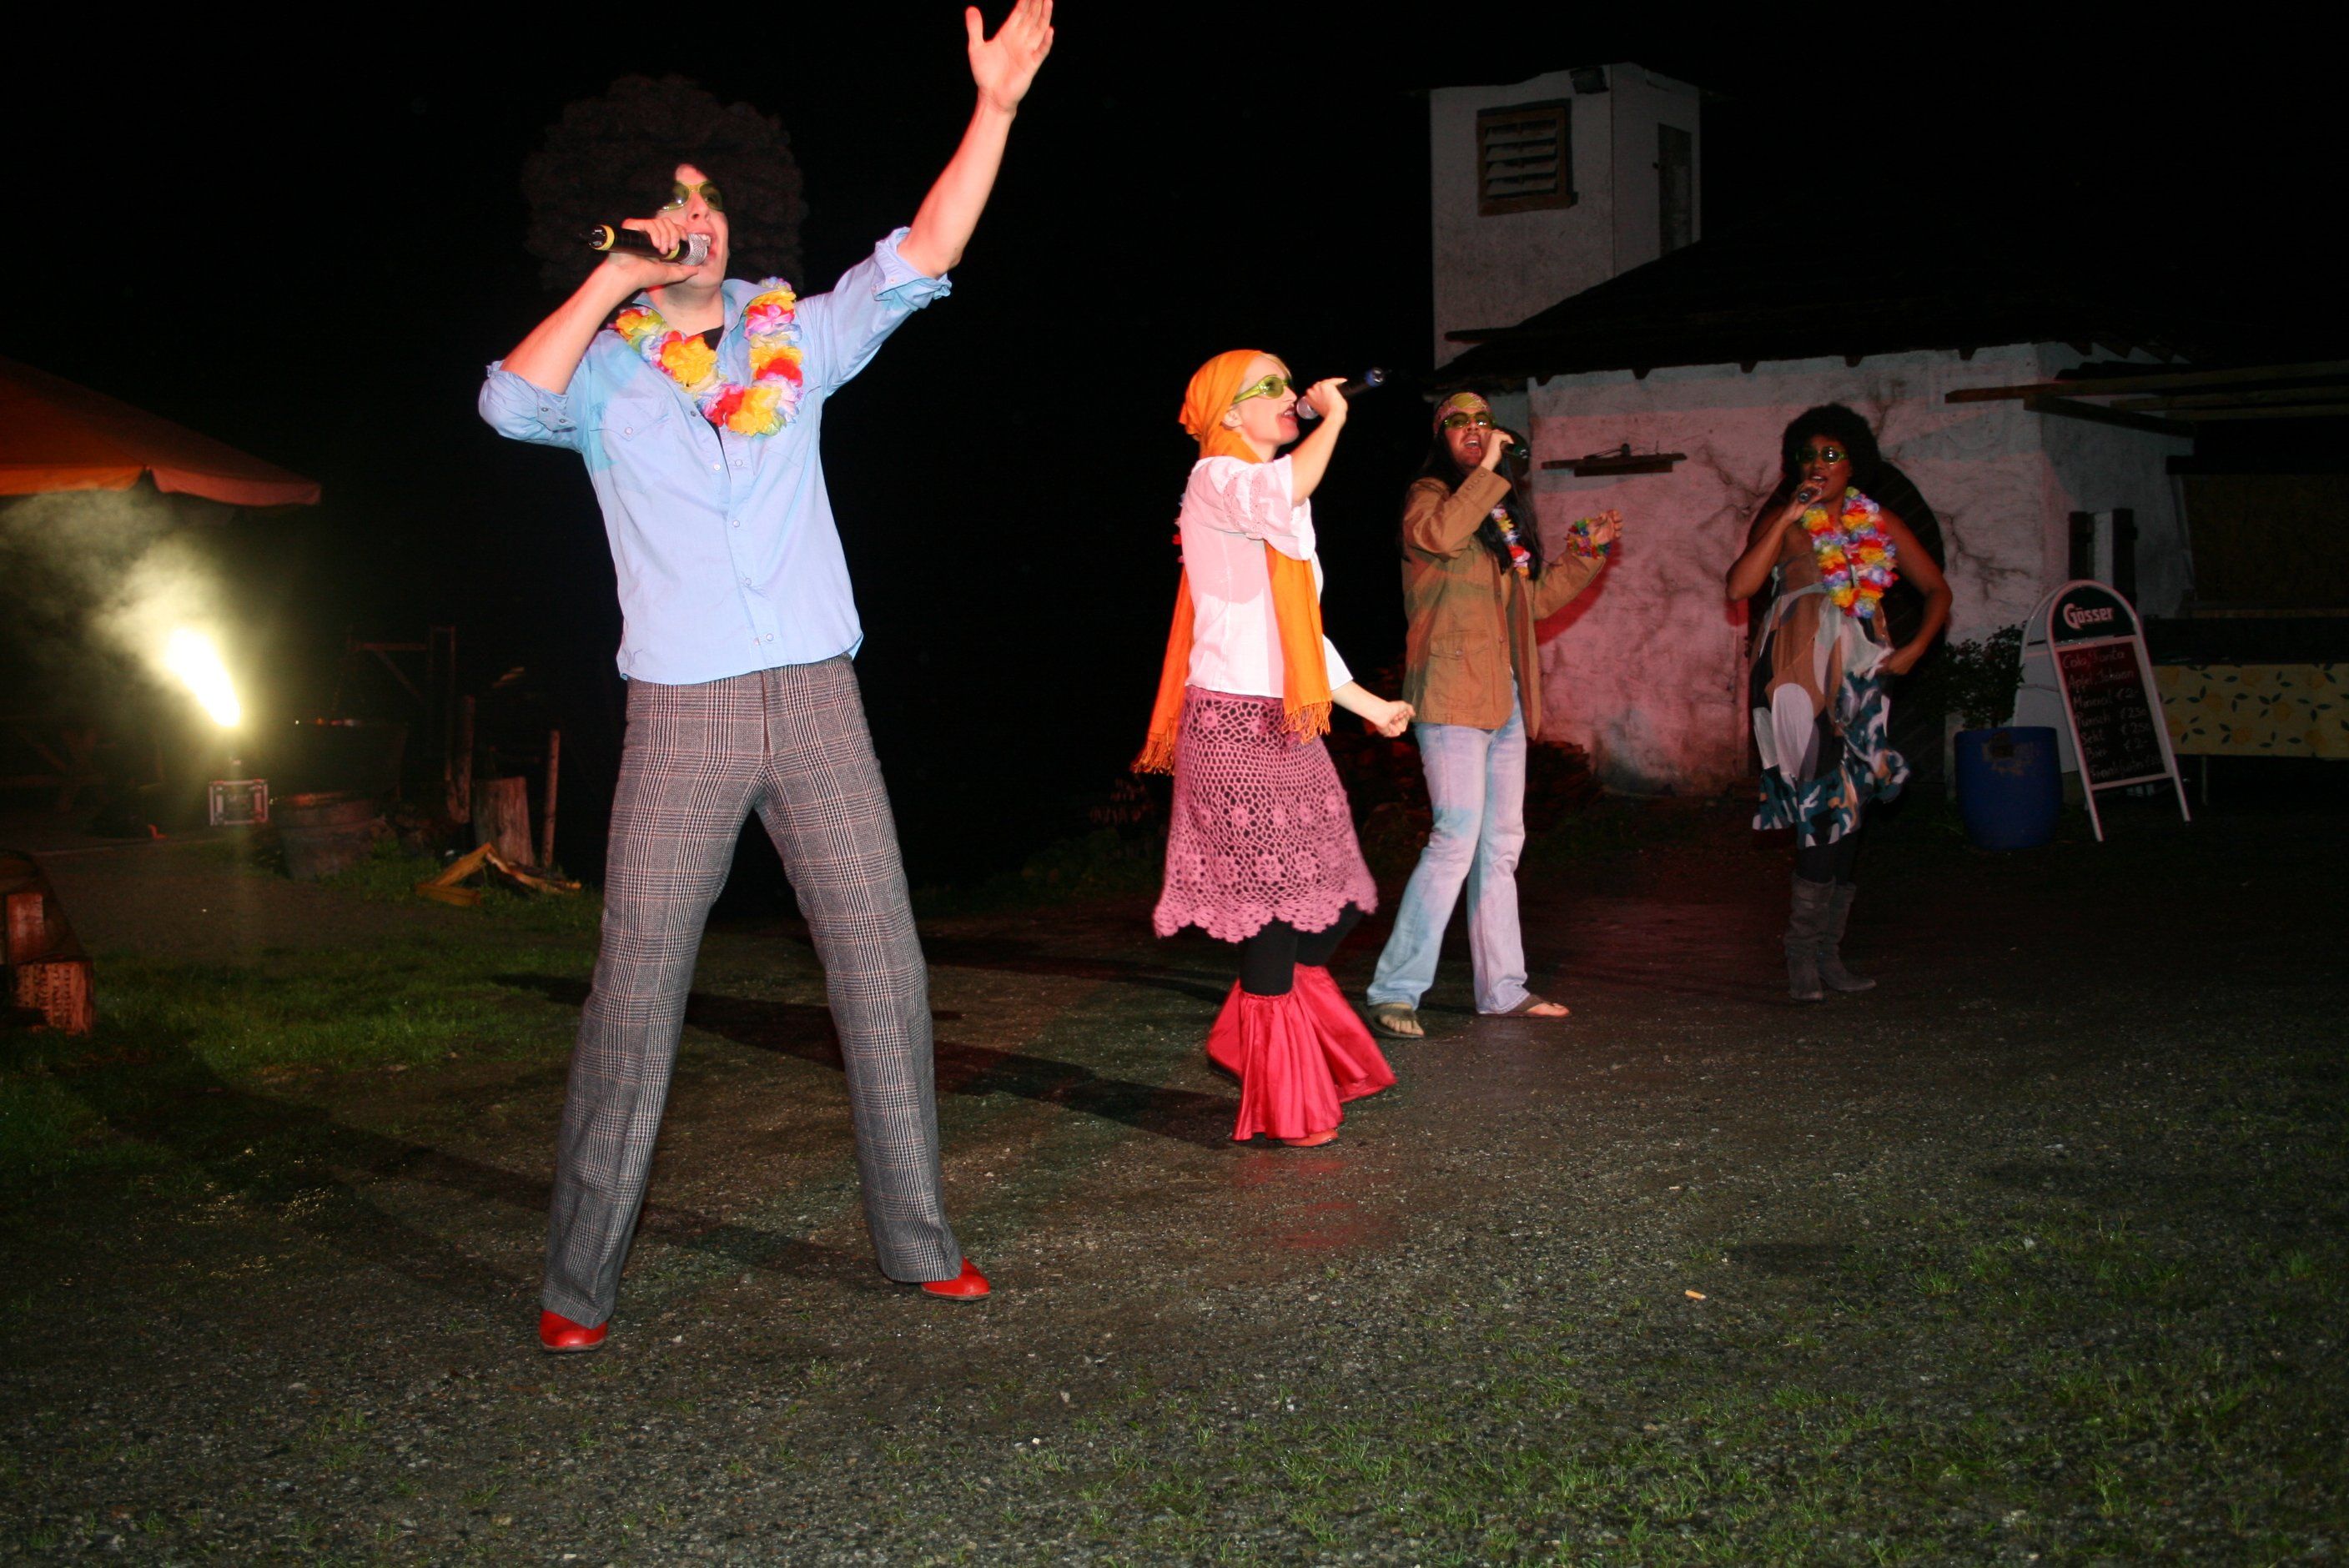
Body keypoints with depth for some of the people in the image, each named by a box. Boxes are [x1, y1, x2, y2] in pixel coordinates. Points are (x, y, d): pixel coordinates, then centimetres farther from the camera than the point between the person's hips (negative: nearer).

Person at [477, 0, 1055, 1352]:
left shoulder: (793, 340, 11)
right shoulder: (605, 369, 5)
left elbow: (922, 256, 4)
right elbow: (512, 403, -16)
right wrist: (616, 276, -11)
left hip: (817, 702, 3)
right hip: (682, 719, -2)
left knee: (884, 967, 3)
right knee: (638, 987, -2)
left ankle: (917, 1237, 14)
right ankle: (581, 1279, 7)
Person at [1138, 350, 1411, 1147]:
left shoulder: (1269, 503, 24)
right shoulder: (1214, 481, -6)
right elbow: (1286, 491, -30)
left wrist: (1368, 704, 26)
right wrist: (1333, 418, -14)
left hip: (1287, 727, 9)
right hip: (1235, 723, -9)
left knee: (1335, 905, 7)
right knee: (1274, 909, -7)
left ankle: (1248, 1038, 25)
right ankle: (1284, 1104, 2)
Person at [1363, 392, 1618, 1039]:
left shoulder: (1506, 508, 21)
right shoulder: (1429, 495, -2)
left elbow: (1535, 598, 28)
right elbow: (1440, 535, -27)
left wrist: (1586, 551, 22)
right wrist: (1487, 471, -20)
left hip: (1505, 696, 8)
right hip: (1452, 693, -8)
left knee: (1501, 844, 10)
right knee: (1457, 839, -16)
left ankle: (1502, 988, 17)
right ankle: (1394, 991, -13)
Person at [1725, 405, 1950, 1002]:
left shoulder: (1879, 523, 14)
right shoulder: (1783, 517, 3)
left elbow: (1937, 589, 18)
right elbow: (1739, 586, -12)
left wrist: (1914, 649, 3)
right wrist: (1787, 519, -14)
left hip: (1861, 672, 5)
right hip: (1800, 672, -5)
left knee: (1851, 807, 4)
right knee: (1830, 801, -14)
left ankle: (1827, 951, 10)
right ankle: (1804, 947, -8)